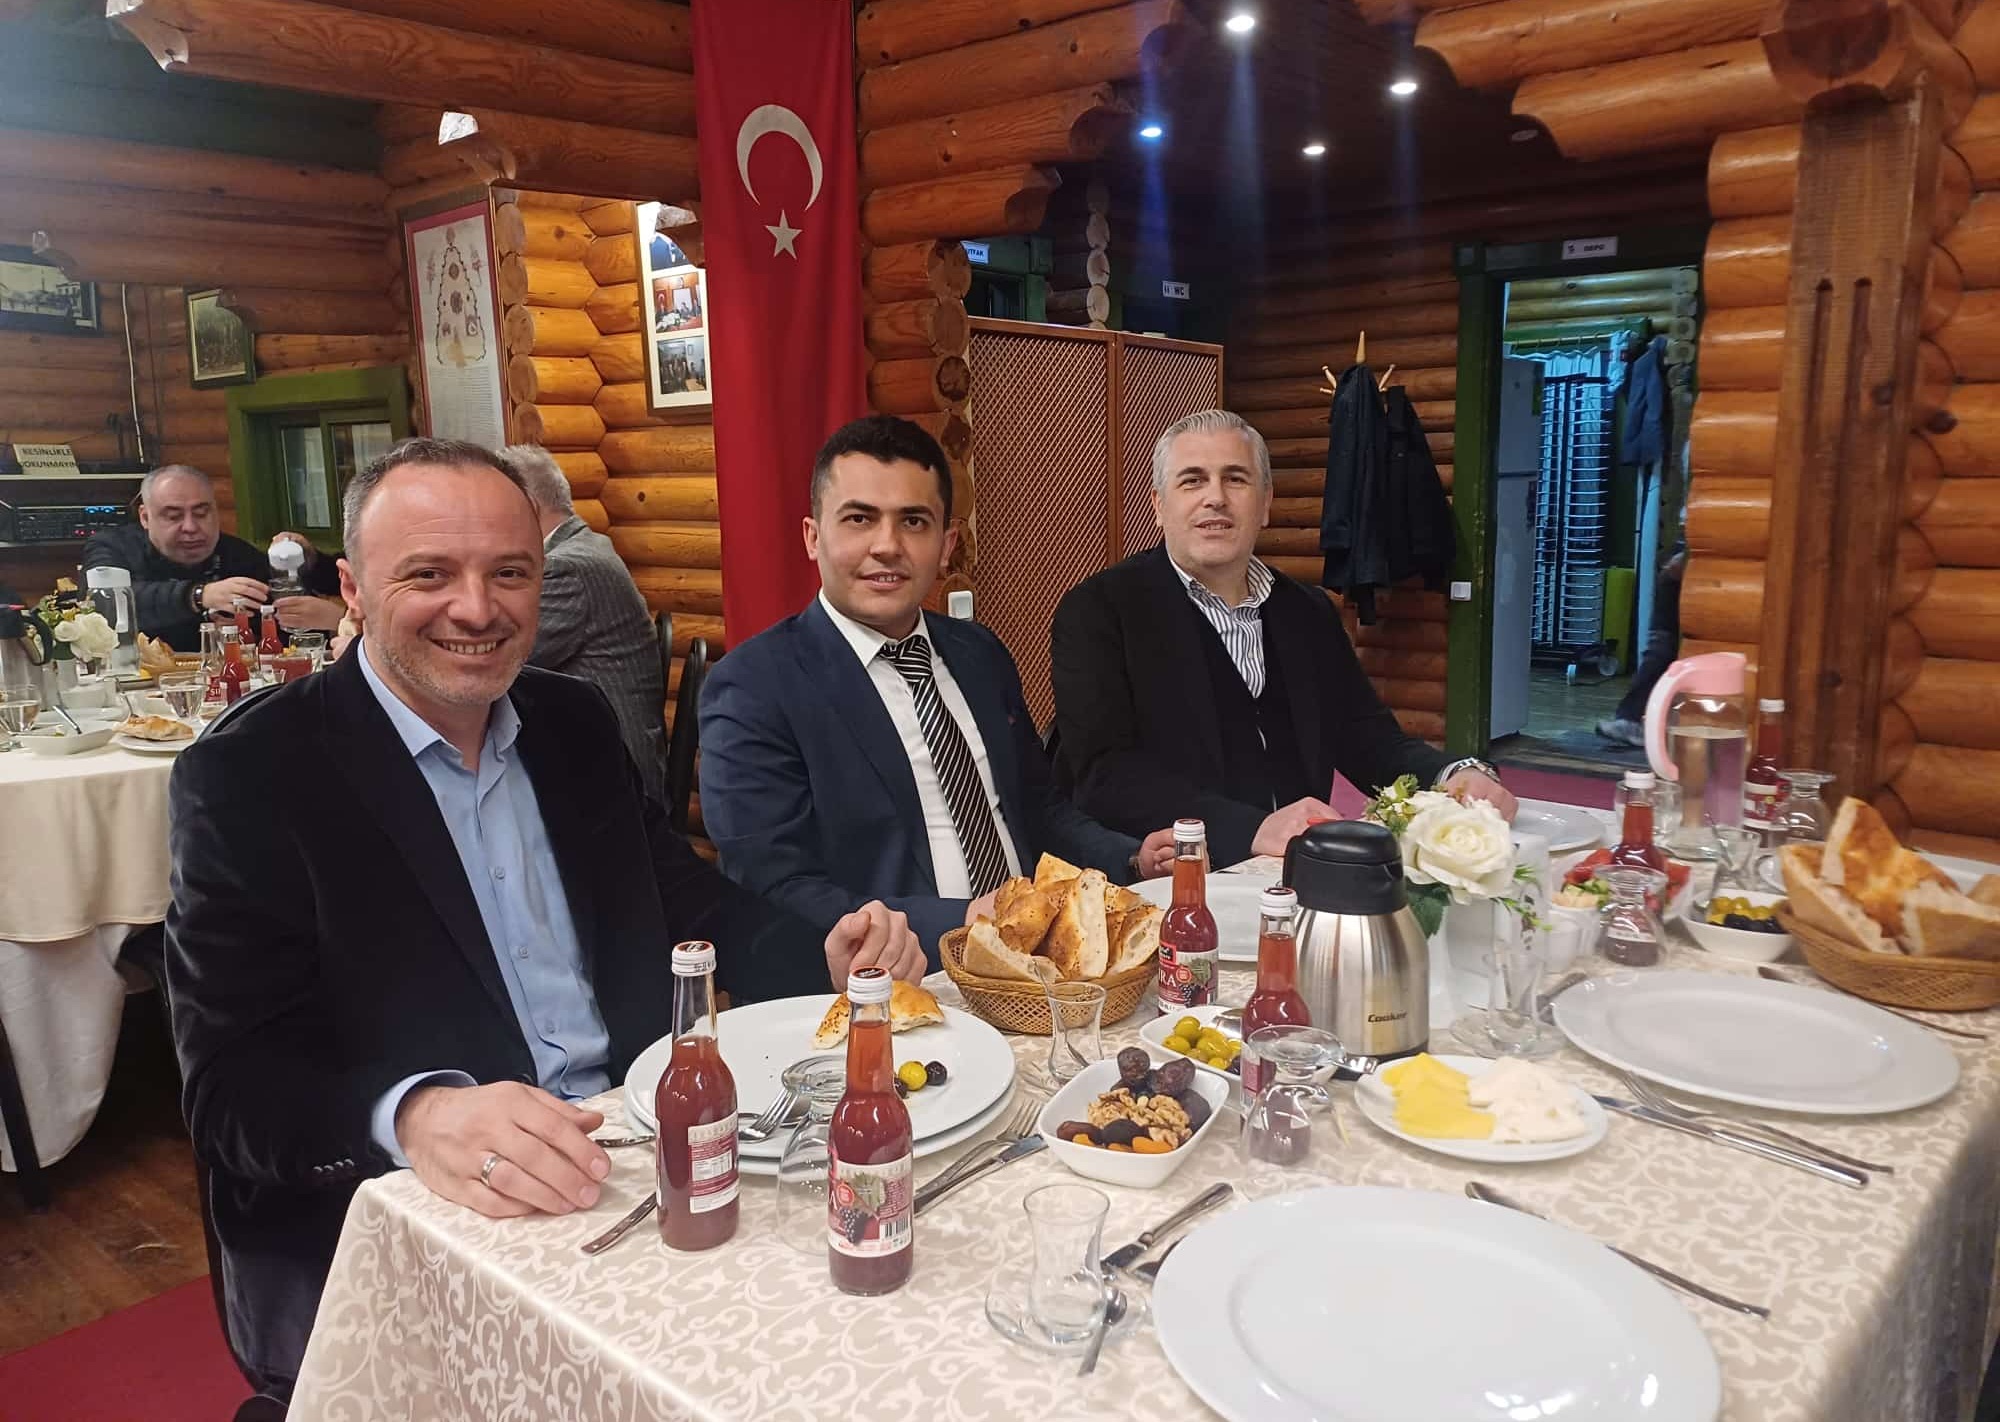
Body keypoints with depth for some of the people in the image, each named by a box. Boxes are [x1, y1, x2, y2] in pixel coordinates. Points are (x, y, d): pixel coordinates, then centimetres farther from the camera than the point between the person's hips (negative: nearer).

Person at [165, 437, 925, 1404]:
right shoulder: (251, 774, -9)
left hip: (634, 1162, 6)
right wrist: (414, 1116, -34)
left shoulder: (574, 723, 8)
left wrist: (827, 959, -7)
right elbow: (231, 1081, -14)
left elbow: (690, 906, 13)